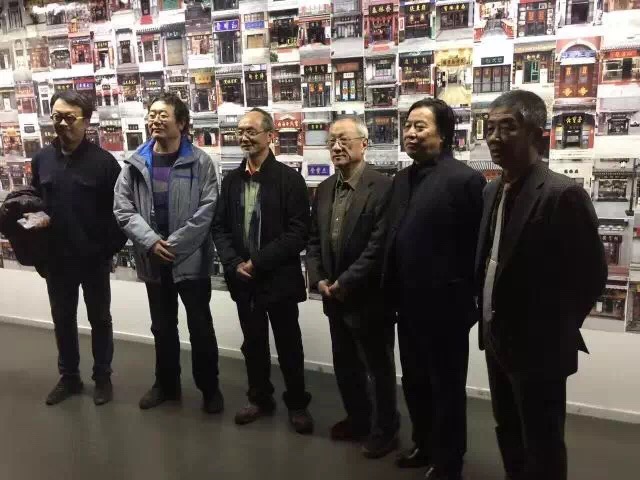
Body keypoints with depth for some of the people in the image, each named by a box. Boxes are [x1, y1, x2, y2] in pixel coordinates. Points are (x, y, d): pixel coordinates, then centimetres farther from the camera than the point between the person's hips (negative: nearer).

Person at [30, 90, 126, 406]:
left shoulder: (103, 161, -10)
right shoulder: (42, 159, 3)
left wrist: (112, 247, -14)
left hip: (94, 258, -4)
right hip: (56, 258, 4)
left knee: (100, 320, 11)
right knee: (63, 320, 16)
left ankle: (102, 378, 28)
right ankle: (69, 377, 34)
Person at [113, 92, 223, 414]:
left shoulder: (199, 162, -7)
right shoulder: (135, 163, 4)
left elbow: (207, 211, -13)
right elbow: (123, 209, 0)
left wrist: (173, 245, -16)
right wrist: (151, 241, -14)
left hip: (191, 258, -3)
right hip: (152, 259, 4)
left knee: (200, 326, 5)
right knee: (162, 326, 17)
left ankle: (209, 387, 24)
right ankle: (167, 384, 36)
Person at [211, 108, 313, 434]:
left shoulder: (289, 179, -8)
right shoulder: (232, 180, 8)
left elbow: (298, 233, -14)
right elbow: (219, 227, 7)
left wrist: (258, 261, -17)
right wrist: (234, 263, -9)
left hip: (278, 278, -4)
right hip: (243, 278, 5)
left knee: (288, 345, 8)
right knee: (253, 343, 17)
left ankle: (297, 403, 27)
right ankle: (260, 398, 36)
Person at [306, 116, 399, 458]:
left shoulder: (383, 187, -15)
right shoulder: (324, 190, 8)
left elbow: (379, 246, -20)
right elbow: (314, 240, 11)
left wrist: (345, 283, -18)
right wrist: (319, 280, -2)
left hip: (369, 297, -7)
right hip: (334, 296, 7)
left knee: (379, 368, 11)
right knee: (345, 365, 20)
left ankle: (384, 430, 30)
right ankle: (357, 419, 40)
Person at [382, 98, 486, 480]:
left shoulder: (464, 179, -15)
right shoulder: (402, 179, 9)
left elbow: (476, 247, -15)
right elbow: (394, 240, 10)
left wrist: (467, 298, -12)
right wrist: (393, 292, 9)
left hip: (444, 306, -7)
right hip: (409, 305, 7)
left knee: (447, 388, 11)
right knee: (415, 383, 21)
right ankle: (424, 446, 43)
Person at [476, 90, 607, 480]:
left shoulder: (563, 194, -19)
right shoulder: (493, 192, 6)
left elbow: (592, 275, -15)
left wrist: (556, 328, -7)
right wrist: (491, 318, 8)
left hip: (538, 346, -7)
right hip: (497, 339, 7)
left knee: (542, 448, 9)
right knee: (509, 434, 22)